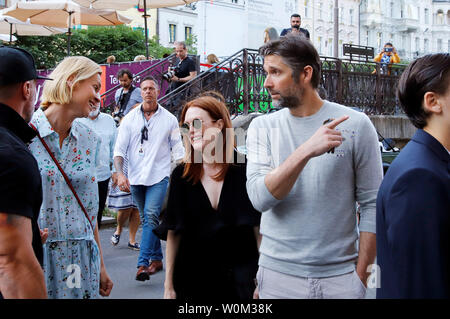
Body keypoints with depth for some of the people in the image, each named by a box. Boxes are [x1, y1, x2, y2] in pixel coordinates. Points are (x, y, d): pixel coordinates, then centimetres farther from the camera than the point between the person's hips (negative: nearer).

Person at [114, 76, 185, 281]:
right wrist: (120, 173, -11)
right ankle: (157, 259, 24)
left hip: (159, 176, -3)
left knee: (151, 216, -18)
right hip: (136, 177, 3)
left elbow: (178, 150, 8)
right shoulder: (130, 119, 5)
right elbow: (119, 149, 2)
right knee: (146, 219, 11)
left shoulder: (169, 119, 4)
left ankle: (143, 264, -20)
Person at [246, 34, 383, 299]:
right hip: (278, 276, 2)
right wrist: (306, 151, -25)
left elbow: (373, 205, -3)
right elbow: (260, 198, -14)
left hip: (341, 275, -1)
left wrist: (361, 275, -5)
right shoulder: (262, 127, 0)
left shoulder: (355, 124, -5)